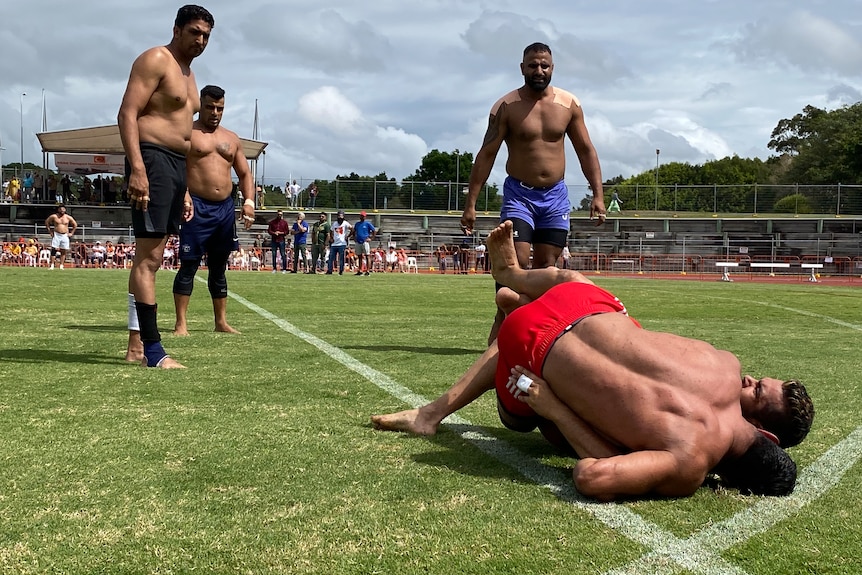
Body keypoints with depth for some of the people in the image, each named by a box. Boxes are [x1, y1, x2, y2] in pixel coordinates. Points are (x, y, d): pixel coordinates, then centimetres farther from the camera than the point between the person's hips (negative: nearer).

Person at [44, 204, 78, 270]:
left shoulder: (68, 217, 2)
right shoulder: (54, 216, 0)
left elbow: (75, 224, 13)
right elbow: (46, 222, 12)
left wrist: (71, 233, 7)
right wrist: (49, 231, 6)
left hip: (65, 236, 1)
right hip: (56, 235, -1)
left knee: (63, 251, 1)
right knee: (53, 250, -8)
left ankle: (61, 266, 6)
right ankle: (52, 265, -7)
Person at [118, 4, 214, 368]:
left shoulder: (188, 74, 24)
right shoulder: (155, 60, -5)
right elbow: (127, 114, -15)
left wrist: (184, 190, 22)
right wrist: (137, 168, -27)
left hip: (176, 164, 10)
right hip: (152, 160, -10)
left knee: (151, 257, 10)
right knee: (148, 257, -12)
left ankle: (136, 344, 14)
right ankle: (152, 349, -14)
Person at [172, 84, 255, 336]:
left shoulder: (232, 138, 17)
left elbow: (245, 174, 18)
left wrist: (249, 201, 2)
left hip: (225, 209, 5)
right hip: (197, 207, -5)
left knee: (219, 267, 11)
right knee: (189, 265, -7)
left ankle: (221, 321, 18)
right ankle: (181, 323, -4)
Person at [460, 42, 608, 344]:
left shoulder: (569, 104, 4)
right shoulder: (506, 107, -5)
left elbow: (586, 150, 8)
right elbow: (486, 155, -6)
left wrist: (598, 194, -1)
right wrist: (470, 203, -11)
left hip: (556, 196, 3)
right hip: (518, 194, -3)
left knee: (546, 268, 4)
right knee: (516, 263, -15)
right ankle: (502, 326, -9)